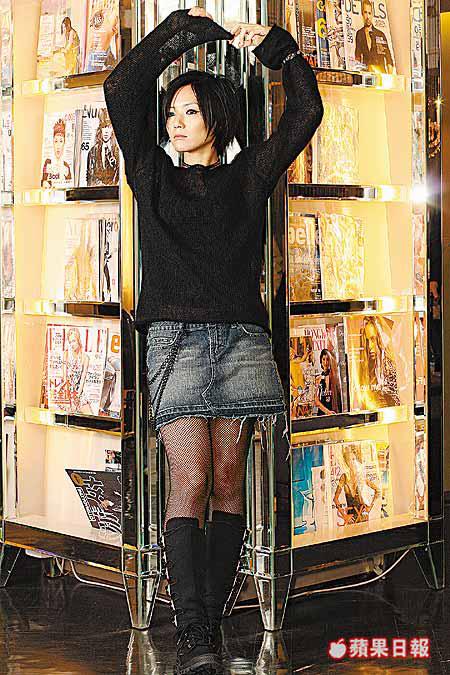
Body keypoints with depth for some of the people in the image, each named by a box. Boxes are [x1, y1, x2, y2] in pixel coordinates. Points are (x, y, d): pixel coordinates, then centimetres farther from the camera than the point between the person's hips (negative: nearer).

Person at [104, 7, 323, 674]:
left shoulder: (248, 176, 18)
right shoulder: (154, 175, 16)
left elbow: (305, 111, 14)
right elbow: (122, 90, 7)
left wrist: (276, 44, 11)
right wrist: (182, 29, 9)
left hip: (241, 336, 1)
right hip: (177, 336, -1)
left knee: (227, 482, -1)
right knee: (189, 481, -13)